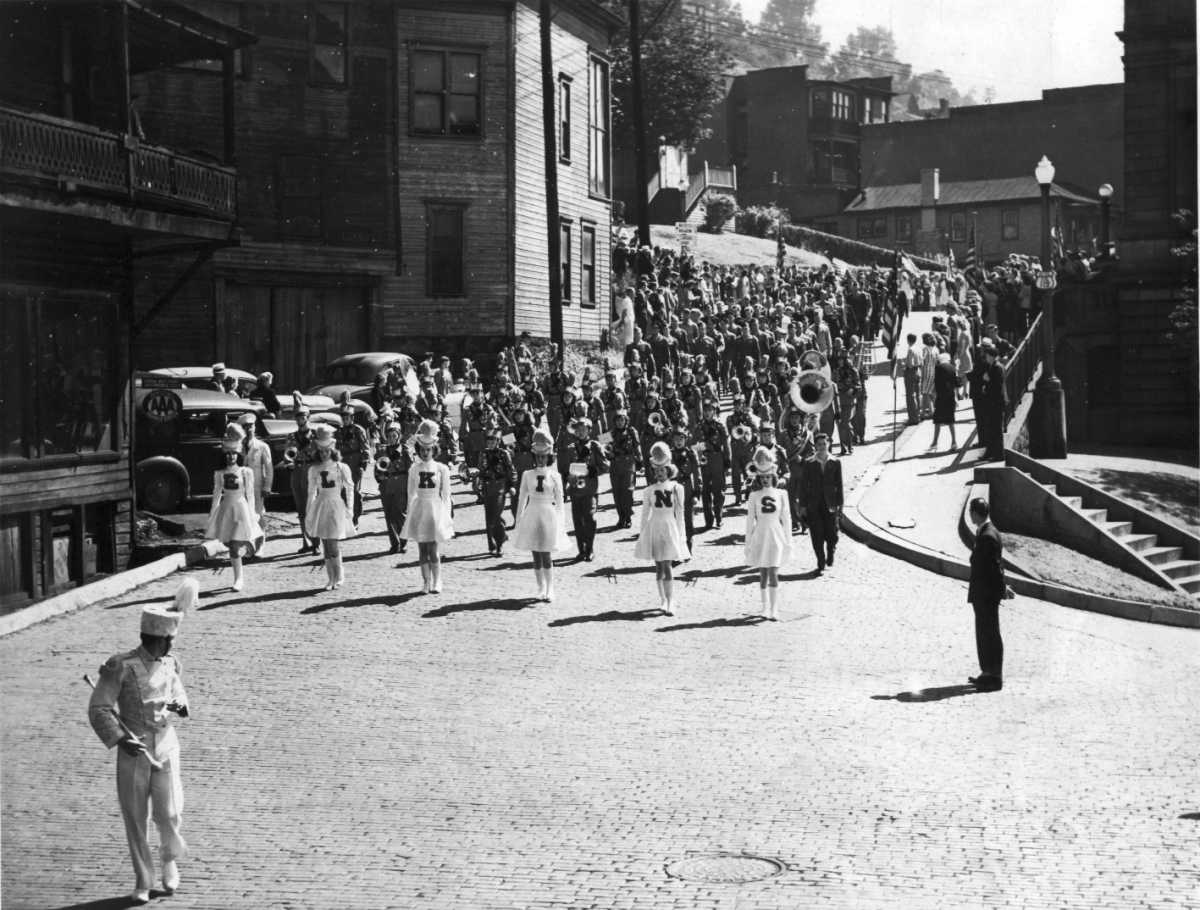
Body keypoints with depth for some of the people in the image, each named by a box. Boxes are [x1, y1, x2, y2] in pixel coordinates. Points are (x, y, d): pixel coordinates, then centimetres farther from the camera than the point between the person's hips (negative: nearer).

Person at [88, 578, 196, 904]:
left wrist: (180, 705, -7)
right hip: (132, 753, -2)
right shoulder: (121, 666, -13)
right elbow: (98, 709, -13)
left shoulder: (172, 664, 2)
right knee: (135, 819, 5)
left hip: (166, 749, 2)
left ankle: (171, 859, 26)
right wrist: (119, 739, -25)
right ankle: (143, 882, 21)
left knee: (169, 813, -5)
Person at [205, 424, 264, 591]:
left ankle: (238, 579, 6)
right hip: (226, 508, 3)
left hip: (241, 508, -3)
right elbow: (216, 495, 7)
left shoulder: (246, 472, -3)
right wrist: (211, 516, 5)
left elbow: (250, 495, 0)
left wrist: (252, 515, -2)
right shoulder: (219, 473, 4)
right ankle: (238, 577, 23)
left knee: (236, 547, -11)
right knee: (232, 547, 8)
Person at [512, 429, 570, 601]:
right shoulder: (527, 475, 4)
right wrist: (518, 520, 7)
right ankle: (541, 588, 15)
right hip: (532, 514, 2)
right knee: (536, 556, 5)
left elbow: (560, 501, 4)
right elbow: (522, 498, 8)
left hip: (549, 514, -2)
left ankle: (550, 590, 1)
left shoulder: (554, 476, 1)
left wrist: (562, 522, 2)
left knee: (545, 555, -6)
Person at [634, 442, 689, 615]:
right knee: (660, 567, 7)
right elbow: (645, 514, 6)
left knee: (665, 566, -9)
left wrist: (682, 534, 4)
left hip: (670, 528, -1)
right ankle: (664, 600, 16)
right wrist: (642, 535, 6)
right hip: (654, 528, 1)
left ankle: (669, 602, -11)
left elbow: (680, 512, 5)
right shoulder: (649, 491, 2)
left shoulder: (677, 489, 1)